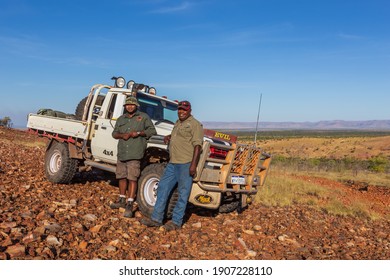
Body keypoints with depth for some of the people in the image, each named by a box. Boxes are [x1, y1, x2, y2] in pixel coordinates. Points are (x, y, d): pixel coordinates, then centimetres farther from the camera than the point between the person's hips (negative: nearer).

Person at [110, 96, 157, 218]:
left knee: (132, 179, -9)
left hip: (135, 153, -5)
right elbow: (114, 133, 17)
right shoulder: (121, 119, 18)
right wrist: (122, 135, -5)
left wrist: (139, 133, -12)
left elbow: (152, 131, 2)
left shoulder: (143, 117, 6)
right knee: (122, 177, 14)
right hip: (121, 153, 5)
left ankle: (129, 205, -6)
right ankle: (122, 200, 29)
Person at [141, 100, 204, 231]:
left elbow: (197, 145, -14)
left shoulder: (195, 124, -6)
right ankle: (156, 218, 18)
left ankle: (176, 222, 10)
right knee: (162, 188, 9)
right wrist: (168, 137, 16)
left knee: (183, 193, 0)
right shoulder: (178, 123, 20)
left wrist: (193, 165, -21)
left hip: (186, 164, -9)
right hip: (172, 163, 9)